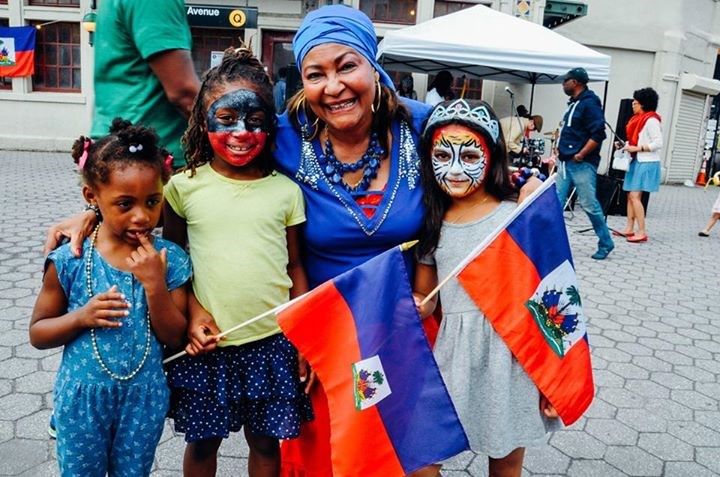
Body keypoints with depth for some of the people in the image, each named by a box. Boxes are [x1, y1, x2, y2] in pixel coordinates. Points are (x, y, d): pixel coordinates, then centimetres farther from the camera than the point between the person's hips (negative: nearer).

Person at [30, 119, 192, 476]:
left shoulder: (169, 259, -11)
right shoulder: (70, 260, -13)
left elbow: (175, 338, -9)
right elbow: (38, 334, -2)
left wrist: (154, 284, -23)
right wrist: (81, 316, -22)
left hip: (144, 397, 1)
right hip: (82, 396, -1)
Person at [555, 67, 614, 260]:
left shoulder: (589, 104, -11)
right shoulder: (573, 103, 17)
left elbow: (598, 134, -19)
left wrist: (580, 155, -18)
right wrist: (561, 150, 14)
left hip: (582, 164, -9)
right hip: (566, 162, 9)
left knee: (589, 204, -4)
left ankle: (606, 244, 11)